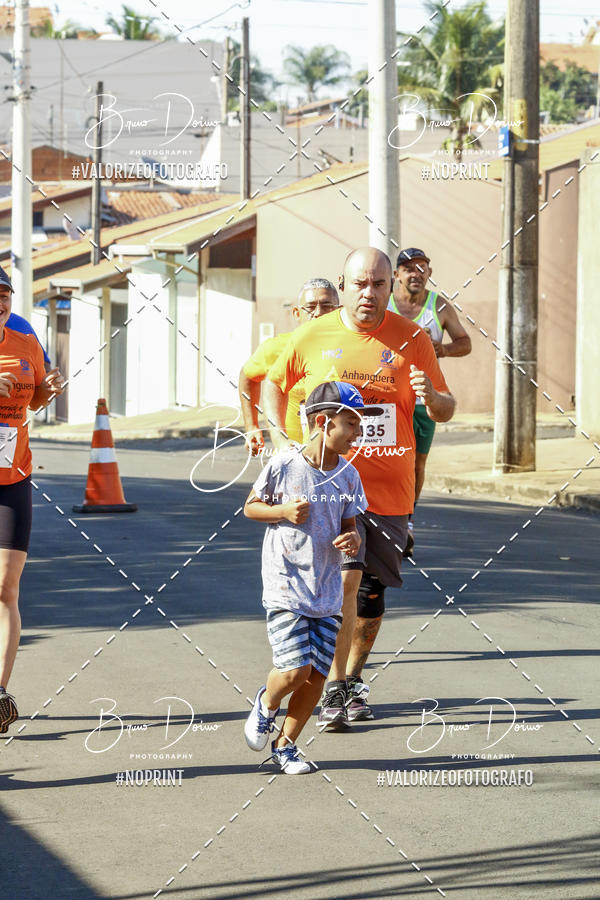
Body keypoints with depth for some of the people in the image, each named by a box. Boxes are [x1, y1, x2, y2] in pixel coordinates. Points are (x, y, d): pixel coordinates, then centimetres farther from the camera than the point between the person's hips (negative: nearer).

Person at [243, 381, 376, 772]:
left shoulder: (348, 476, 2)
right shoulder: (283, 465, -10)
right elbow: (251, 506, 3)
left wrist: (353, 541, -10)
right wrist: (283, 512, -16)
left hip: (328, 592, 4)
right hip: (285, 588, -4)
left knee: (317, 676, 3)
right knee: (295, 670, -14)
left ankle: (286, 744, 23)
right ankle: (266, 704, 21)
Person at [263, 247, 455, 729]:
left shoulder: (412, 340, 1)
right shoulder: (312, 337, 0)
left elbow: (446, 410, 6)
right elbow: (274, 383, 17)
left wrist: (432, 396, -17)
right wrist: (280, 440, 4)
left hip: (390, 487, 2)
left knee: (372, 590, 10)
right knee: (344, 578, -17)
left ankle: (353, 678, 29)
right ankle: (334, 687, -12)